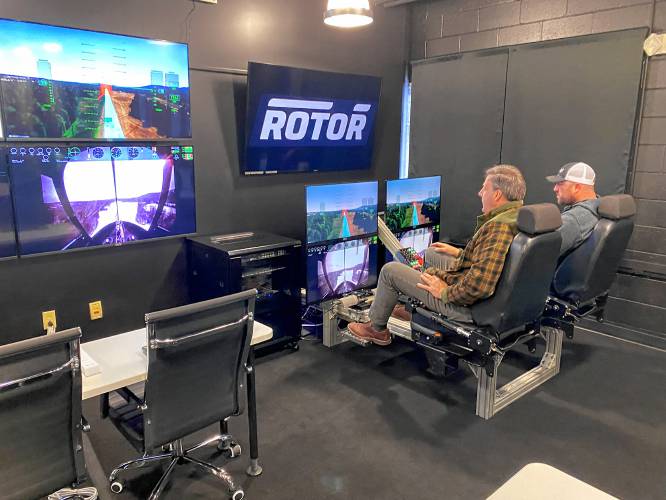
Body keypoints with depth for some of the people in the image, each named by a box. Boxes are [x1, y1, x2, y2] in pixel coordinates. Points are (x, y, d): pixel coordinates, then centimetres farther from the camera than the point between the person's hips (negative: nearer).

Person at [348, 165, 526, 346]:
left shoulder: (497, 227, -30)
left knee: (390, 270, 1)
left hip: (466, 305, -10)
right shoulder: (518, 216, 3)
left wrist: (445, 292, -20)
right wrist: (459, 253, 19)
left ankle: (376, 329, 22)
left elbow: (479, 286, -36)